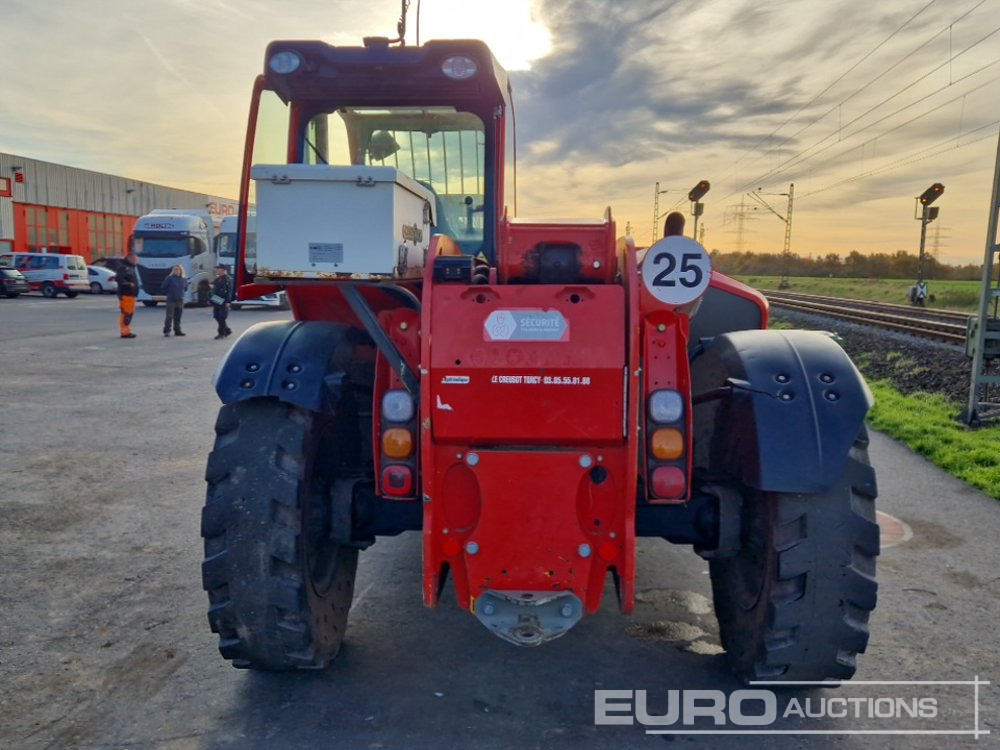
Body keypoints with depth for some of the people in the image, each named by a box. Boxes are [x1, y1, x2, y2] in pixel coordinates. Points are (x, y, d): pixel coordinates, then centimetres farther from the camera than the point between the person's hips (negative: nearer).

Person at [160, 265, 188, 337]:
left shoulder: (184, 280, 5)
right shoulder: (169, 278, -8)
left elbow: (185, 288, 23)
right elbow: (163, 288, -2)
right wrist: (169, 293, 3)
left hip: (180, 301, 4)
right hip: (171, 300, -4)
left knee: (177, 317, 10)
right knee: (169, 316, -8)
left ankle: (177, 330, 18)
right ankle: (166, 331, -4)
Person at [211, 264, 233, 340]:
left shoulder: (228, 279, -9)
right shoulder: (216, 279, 15)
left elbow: (229, 291, -15)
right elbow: (213, 289, 21)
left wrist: (228, 301, -21)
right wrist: (212, 300, 17)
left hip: (223, 302, -8)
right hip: (216, 301, 8)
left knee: (222, 318, -7)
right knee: (217, 316, 9)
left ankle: (221, 333, 0)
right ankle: (227, 330, 22)